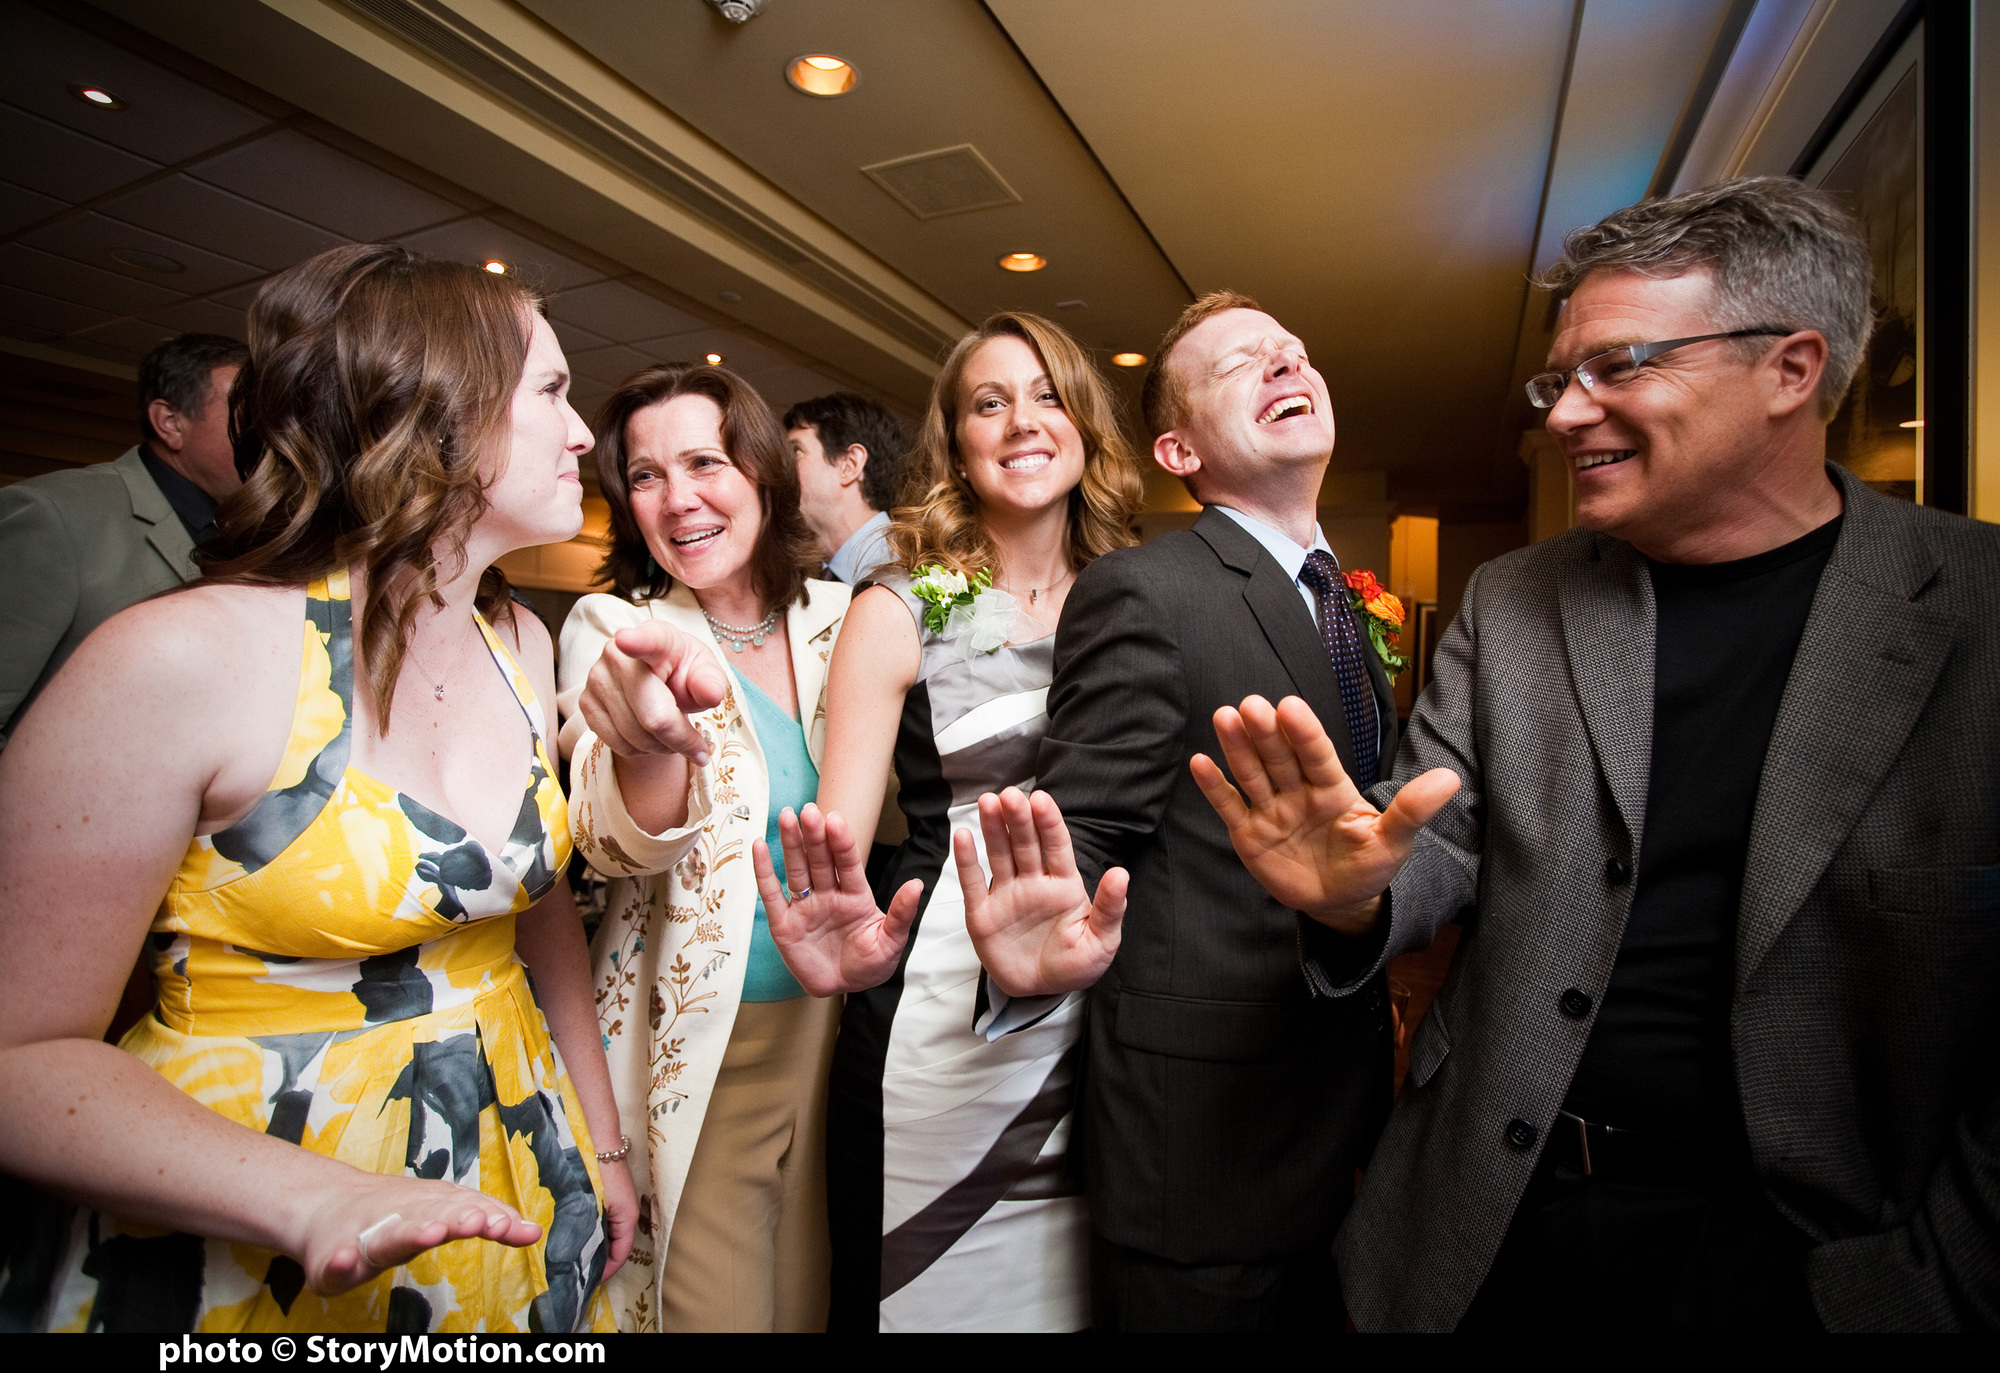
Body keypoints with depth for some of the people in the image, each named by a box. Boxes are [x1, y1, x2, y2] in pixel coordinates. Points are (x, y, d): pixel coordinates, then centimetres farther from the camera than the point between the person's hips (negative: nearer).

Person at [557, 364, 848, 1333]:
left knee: (812, 1296, 20)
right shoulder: (616, 628, -10)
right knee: (712, 1301, 11)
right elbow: (613, 845, -25)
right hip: (694, 1050, -3)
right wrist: (653, 745, -45)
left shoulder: (835, 616, -1)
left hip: (828, 1024, 4)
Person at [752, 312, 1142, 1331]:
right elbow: (837, 832, -9)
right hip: (944, 1027, -3)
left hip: (1108, 1025, 4)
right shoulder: (902, 607, -5)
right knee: (938, 1290, 13)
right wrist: (848, 944, -28)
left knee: (1083, 1290, 20)